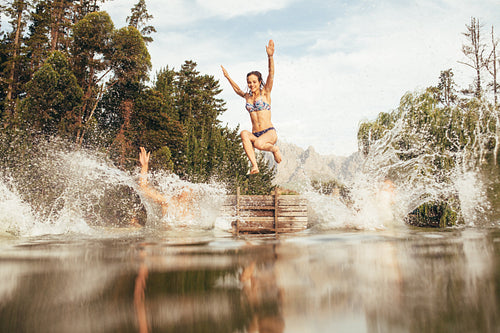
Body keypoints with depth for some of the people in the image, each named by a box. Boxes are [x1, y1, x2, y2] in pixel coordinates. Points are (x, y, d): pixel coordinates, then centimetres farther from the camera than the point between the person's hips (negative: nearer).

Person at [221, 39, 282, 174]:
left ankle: (274, 149, -1)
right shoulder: (248, 96, 17)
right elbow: (238, 90, 39)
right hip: (255, 134, 4)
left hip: (269, 133, -4)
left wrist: (270, 57, -24)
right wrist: (228, 77, 47)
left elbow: (271, 74, -10)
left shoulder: (265, 93, 4)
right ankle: (254, 165, -37)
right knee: (244, 134, -31)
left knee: (258, 143, -36)